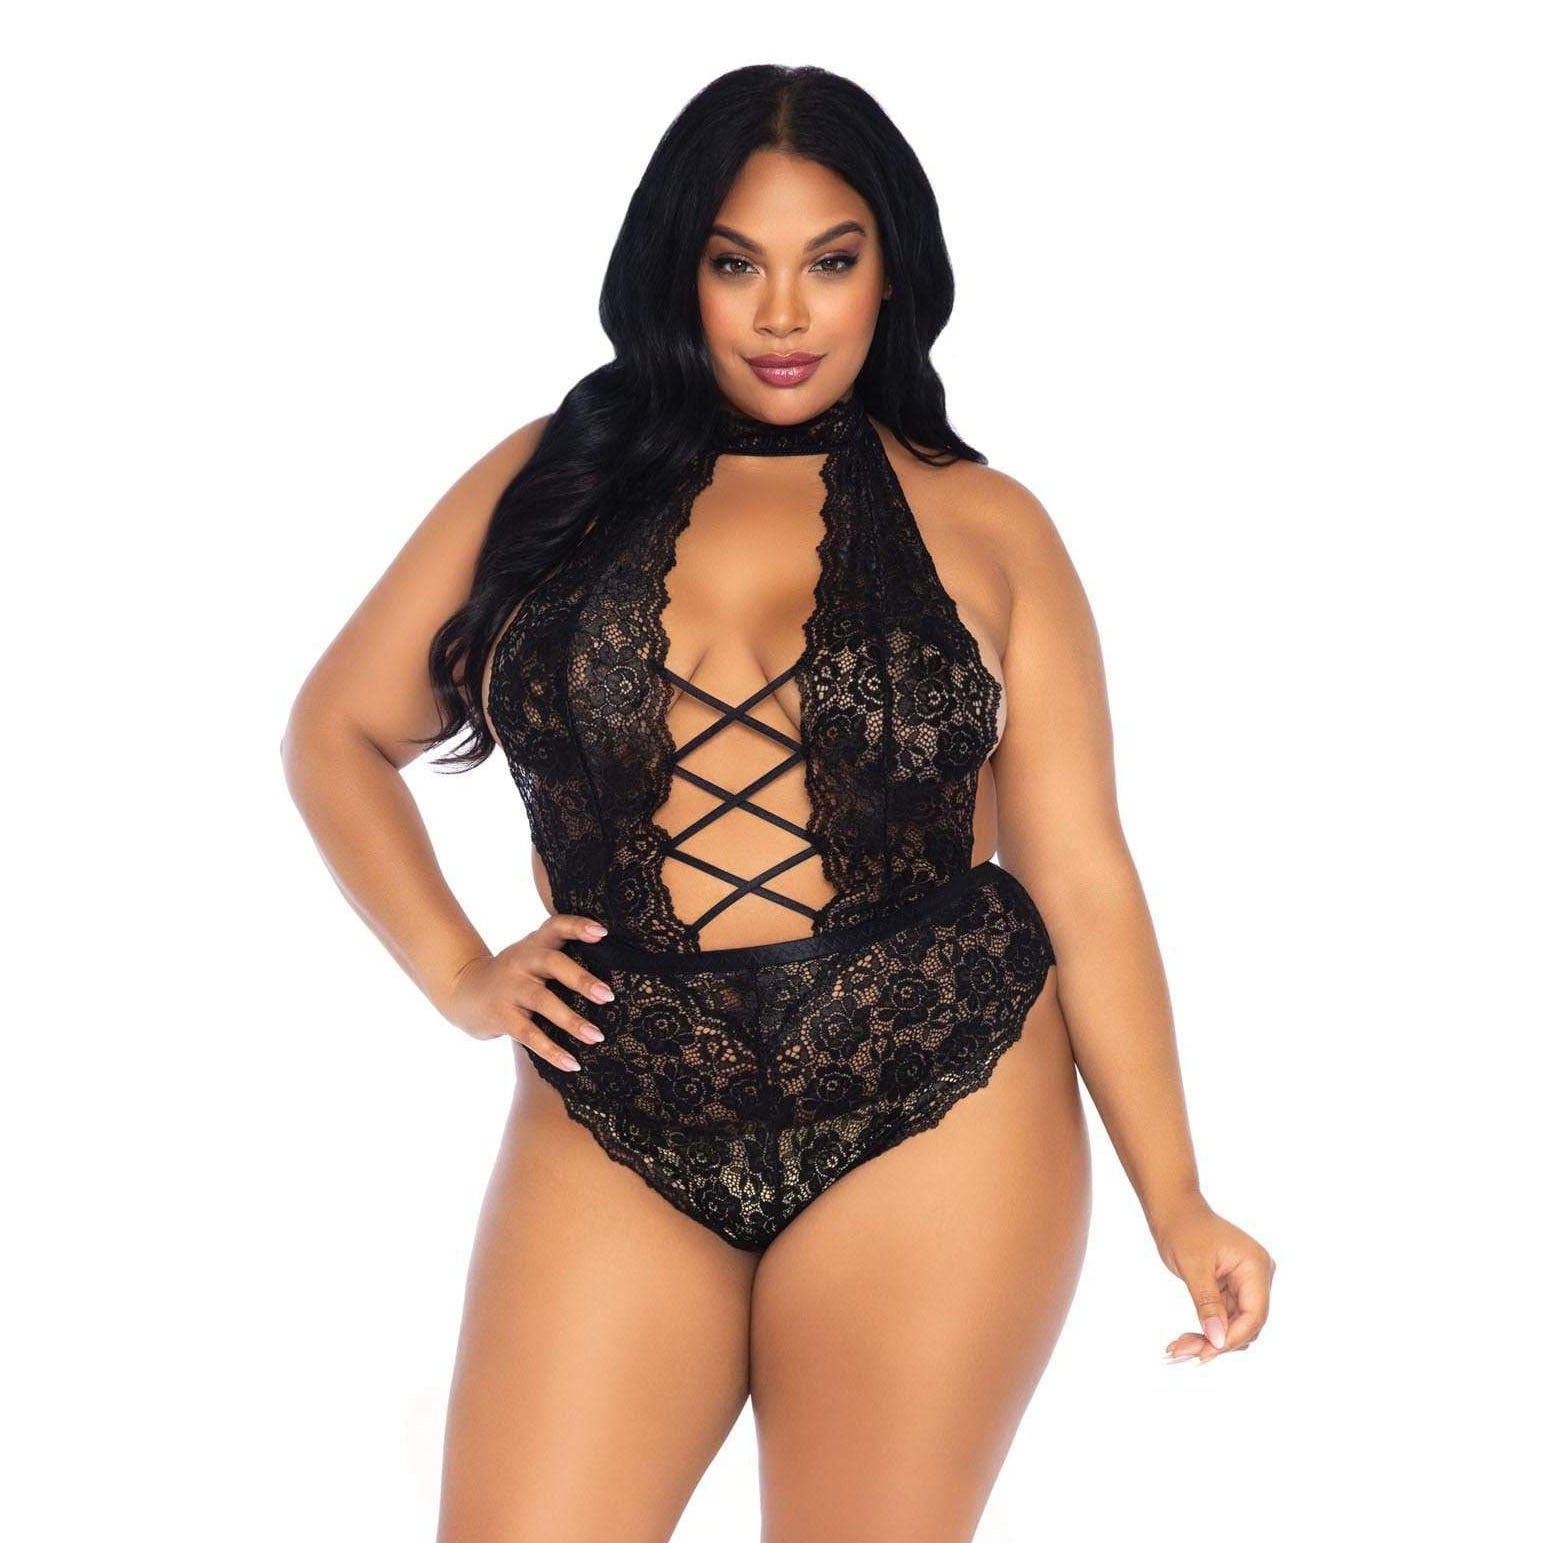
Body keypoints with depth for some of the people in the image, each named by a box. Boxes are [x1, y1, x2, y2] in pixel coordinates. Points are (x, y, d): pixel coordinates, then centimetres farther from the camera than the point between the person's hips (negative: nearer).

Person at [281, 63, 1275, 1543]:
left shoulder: (986, 527, 4)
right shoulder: (551, 479, 7)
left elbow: (1081, 878, 2)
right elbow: (337, 731, 16)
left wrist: (1175, 1203, -3)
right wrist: (457, 973, 3)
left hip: (938, 1119, -1)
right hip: (613, 1128, 1)